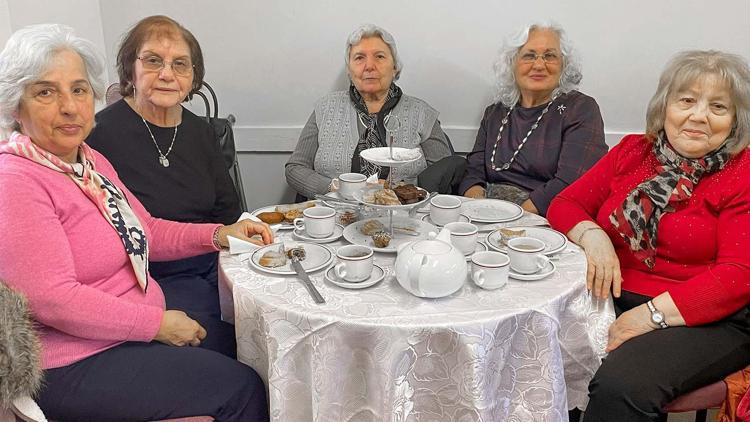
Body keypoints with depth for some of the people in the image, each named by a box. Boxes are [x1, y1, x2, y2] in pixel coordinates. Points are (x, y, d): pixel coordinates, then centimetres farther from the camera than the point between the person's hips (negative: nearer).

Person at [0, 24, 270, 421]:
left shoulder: (90, 162, 8)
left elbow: (145, 231, 15)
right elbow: (52, 300, -26)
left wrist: (219, 234, 0)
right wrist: (158, 324, -19)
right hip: (73, 366, -9)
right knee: (240, 388, -8)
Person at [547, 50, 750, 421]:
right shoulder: (632, 151, 10)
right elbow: (565, 204, 11)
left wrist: (652, 314, -20)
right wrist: (592, 235, -13)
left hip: (706, 319, -3)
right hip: (614, 298, 4)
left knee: (621, 386, -32)